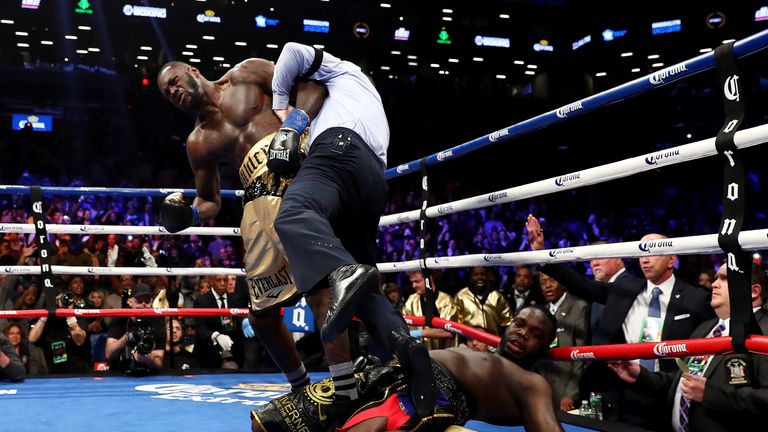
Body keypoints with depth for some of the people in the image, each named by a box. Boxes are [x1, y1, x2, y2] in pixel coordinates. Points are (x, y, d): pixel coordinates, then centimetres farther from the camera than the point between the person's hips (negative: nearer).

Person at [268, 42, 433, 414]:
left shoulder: (346, 71, 29)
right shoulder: (375, 109, 49)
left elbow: (294, 52, 16)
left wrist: (280, 104, 24)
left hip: (343, 149, -8)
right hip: (375, 181, 8)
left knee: (293, 215, -37)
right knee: (363, 291, 6)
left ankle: (344, 274, -67)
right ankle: (404, 344, -20)